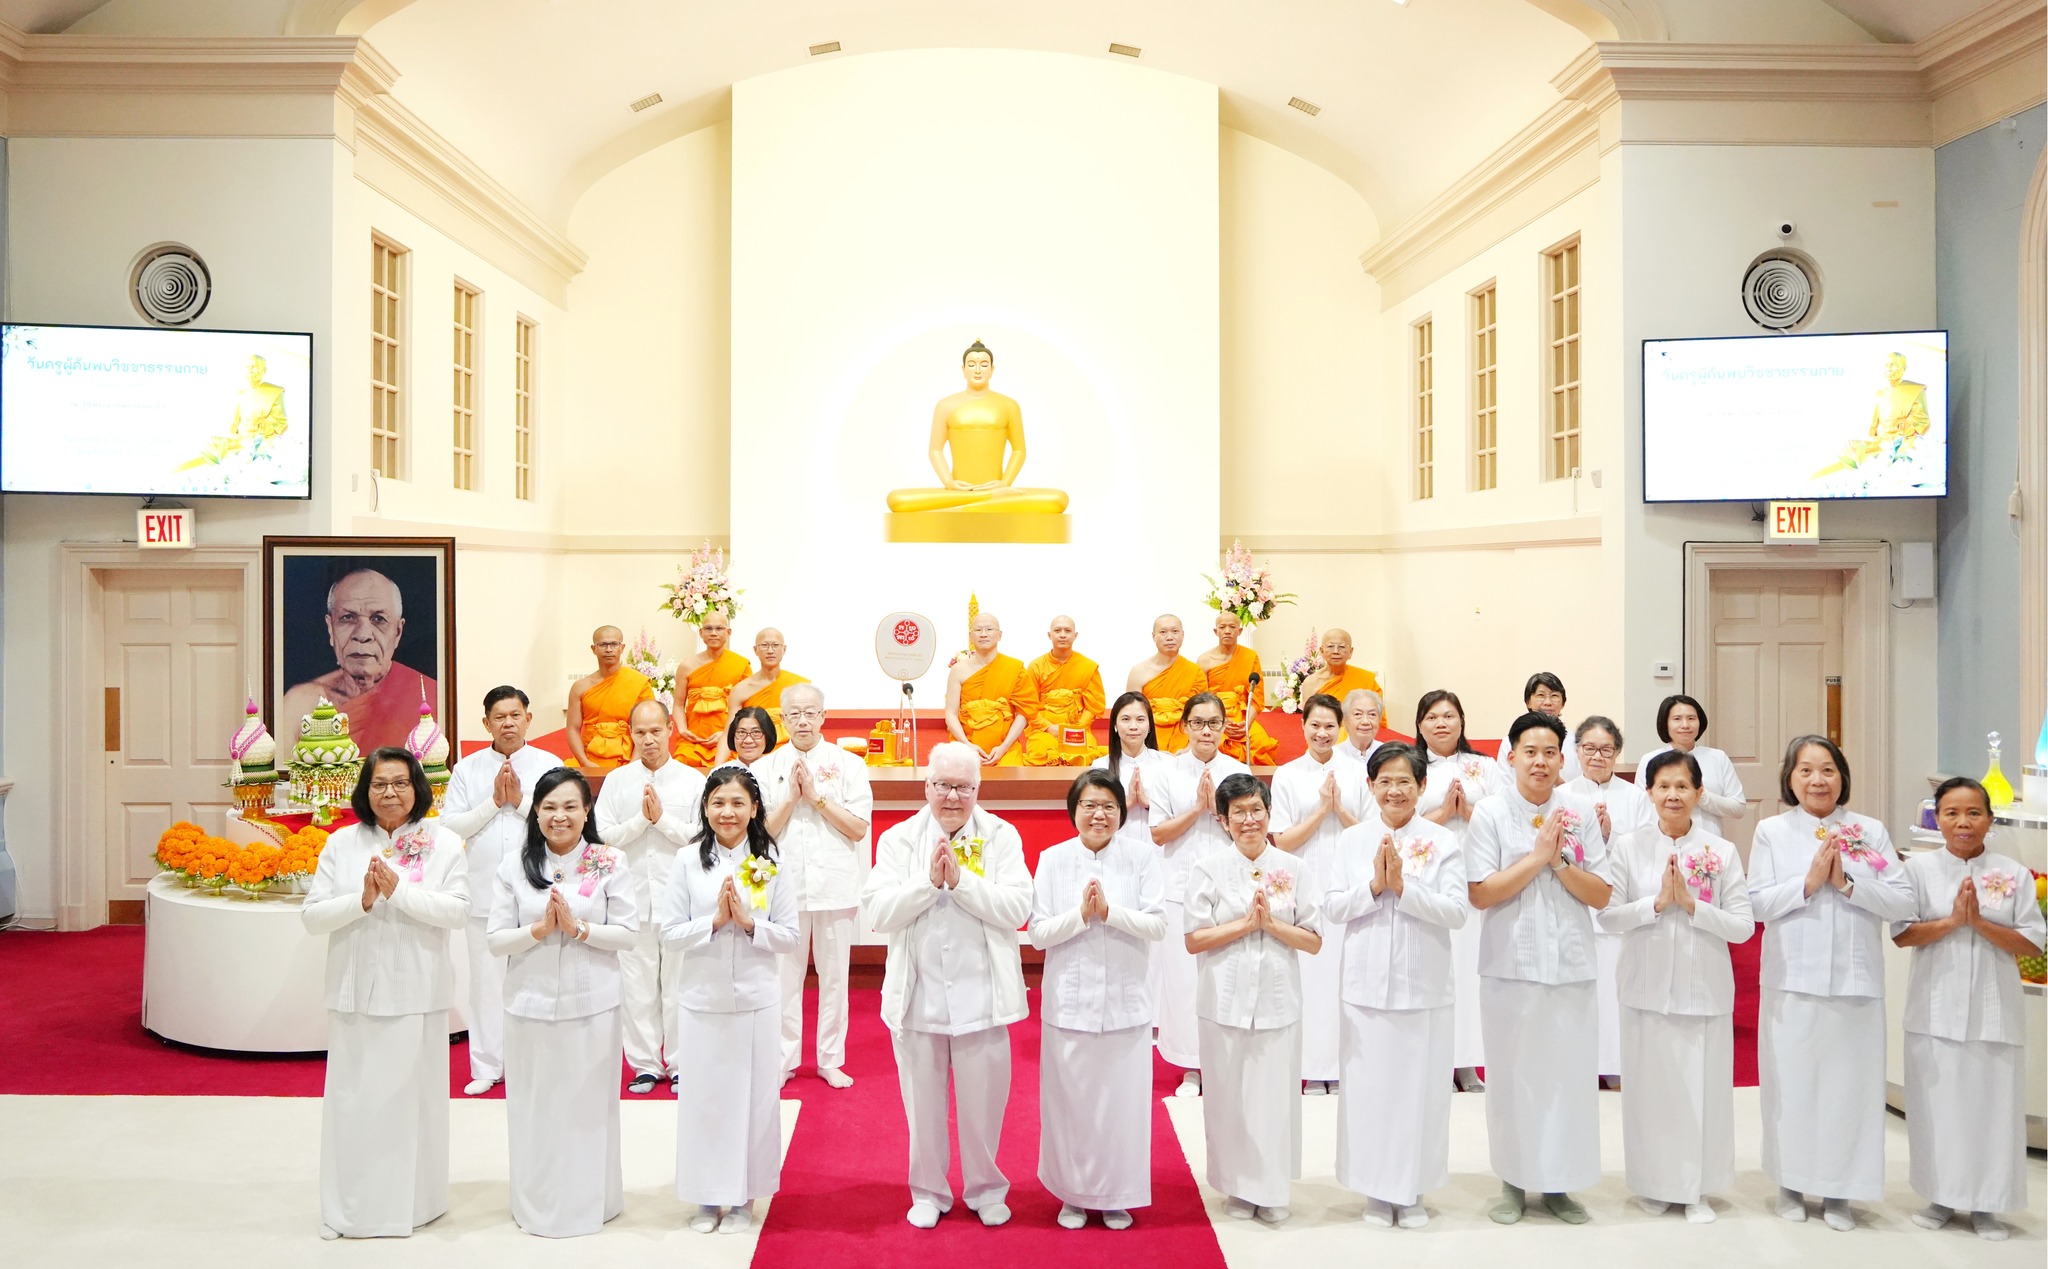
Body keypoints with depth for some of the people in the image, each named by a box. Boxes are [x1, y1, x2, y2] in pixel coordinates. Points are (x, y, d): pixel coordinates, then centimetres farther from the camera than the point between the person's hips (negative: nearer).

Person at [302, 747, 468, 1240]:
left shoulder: (443, 842, 0)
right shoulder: (342, 843, 5)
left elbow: (457, 910, -8)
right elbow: (312, 916, 1)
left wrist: (400, 890, -18)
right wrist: (361, 900, -15)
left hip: (417, 991, -2)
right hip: (356, 990, 2)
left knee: (413, 1095, 5)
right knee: (354, 1098, 6)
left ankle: (413, 1201, 19)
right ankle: (349, 1208, 19)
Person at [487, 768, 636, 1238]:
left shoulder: (610, 863, -1)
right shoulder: (514, 867, 3)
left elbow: (627, 933, -4)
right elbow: (496, 940, 1)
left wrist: (579, 928, -17)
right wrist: (538, 930, -15)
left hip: (592, 1004, -1)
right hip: (531, 1005, 1)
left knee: (590, 1104, 6)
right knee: (536, 1108, 8)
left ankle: (591, 1201, 23)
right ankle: (537, 1206, 24)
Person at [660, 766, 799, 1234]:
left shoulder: (771, 865, 0)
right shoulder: (688, 864, -1)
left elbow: (790, 937, 0)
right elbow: (670, 933, -2)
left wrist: (748, 922, -15)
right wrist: (715, 920, -15)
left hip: (757, 1000, 0)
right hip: (704, 1000, 0)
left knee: (754, 1096, 6)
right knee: (704, 1096, 6)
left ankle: (743, 1198, 21)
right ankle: (707, 1197, 22)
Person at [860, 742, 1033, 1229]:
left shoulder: (1002, 837, -1)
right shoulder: (898, 840, 1)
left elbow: (1017, 909, -11)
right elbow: (878, 913, -8)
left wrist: (960, 879, -19)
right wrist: (929, 880, -18)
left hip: (980, 996, -1)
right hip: (918, 996, 1)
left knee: (983, 1101, 9)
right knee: (923, 1102, 12)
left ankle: (985, 1189, 29)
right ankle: (928, 1191, 30)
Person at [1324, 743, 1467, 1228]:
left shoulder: (1443, 842, -1)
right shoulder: (1352, 841, 3)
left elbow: (1457, 911, -9)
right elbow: (1333, 908, -1)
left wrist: (1402, 886, -18)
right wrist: (1374, 885, -16)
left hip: (1424, 986, -1)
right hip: (1367, 984, 1)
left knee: (1420, 1088, 5)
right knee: (1369, 1086, 6)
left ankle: (1413, 1189, 21)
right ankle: (1377, 1188, 21)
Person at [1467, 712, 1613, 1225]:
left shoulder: (1580, 812, 3)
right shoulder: (1491, 813, -3)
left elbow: (1601, 895, 1)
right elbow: (1480, 893, -9)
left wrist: (1558, 860, -13)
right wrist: (1537, 856, -14)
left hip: (1570, 966, 2)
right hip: (1511, 965, -1)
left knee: (1568, 1073, 5)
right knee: (1513, 1074, 6)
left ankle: (1558, 1182, 20)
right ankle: (1514, 1181, 20)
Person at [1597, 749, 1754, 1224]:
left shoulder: (1722, 851, -1)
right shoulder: (1628, 845, -1)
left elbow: (1743, 926, -4)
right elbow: (1608, 917, -4)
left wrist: (1691, 904, -15)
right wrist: (1656, 902, -16)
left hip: (1705, 988, 0)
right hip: (1647, 986, 0)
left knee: (1703, 1087, 4)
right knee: (1651, 1086, 6)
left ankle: (1696, 1189, 21)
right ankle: (1654, 1185, 23)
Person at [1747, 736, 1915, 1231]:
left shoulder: (1871, 832, 3)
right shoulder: (1772, 831, 2)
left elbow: (1904, 901, -4)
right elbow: (1757, 902, -5)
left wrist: (1847, 883, -14)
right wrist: (1809, 882, -16)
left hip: (1855, 980, 1)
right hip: (1793, 980, 0)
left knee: (1849, 1082, 4)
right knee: (1793, 1080, 6)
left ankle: (1839, 1189, 17)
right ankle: (1791, 1181, 21)